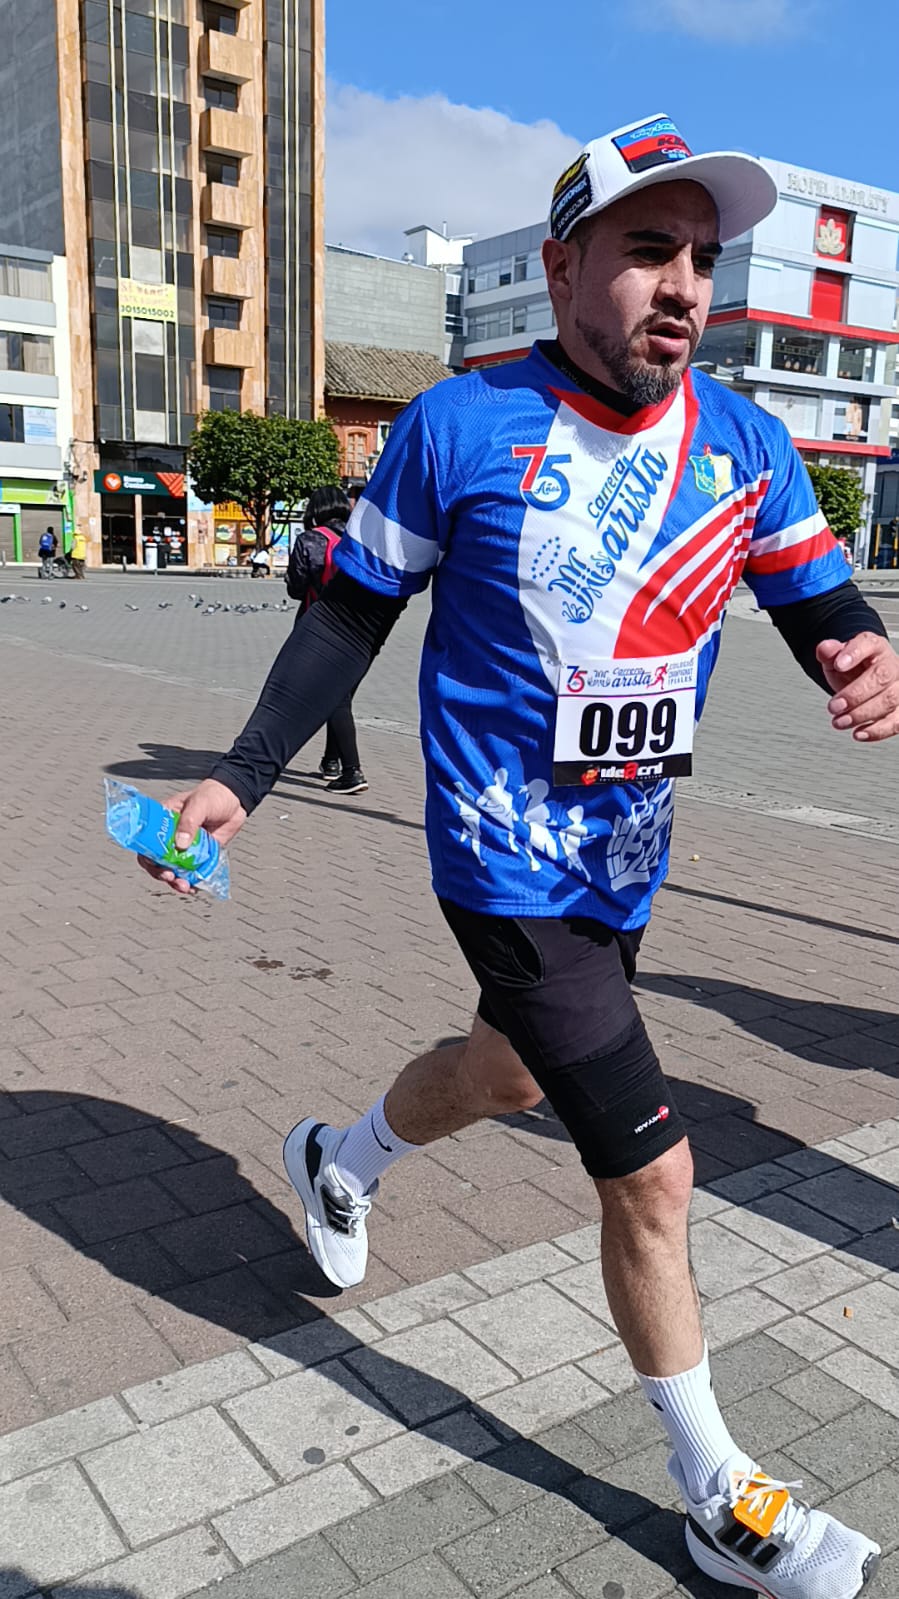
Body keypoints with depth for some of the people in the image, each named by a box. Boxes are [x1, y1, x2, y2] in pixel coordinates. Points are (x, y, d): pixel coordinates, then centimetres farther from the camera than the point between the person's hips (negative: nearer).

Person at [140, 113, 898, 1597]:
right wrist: (242, 776, -5)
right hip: (509, 859, -6)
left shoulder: (746, 444, -1)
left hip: (626, 859, 6)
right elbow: (355, 613, -3)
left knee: (510, 1069, 27)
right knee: (652, 1176, -4)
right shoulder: (459, 425, -12)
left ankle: (342, 1161, 60)